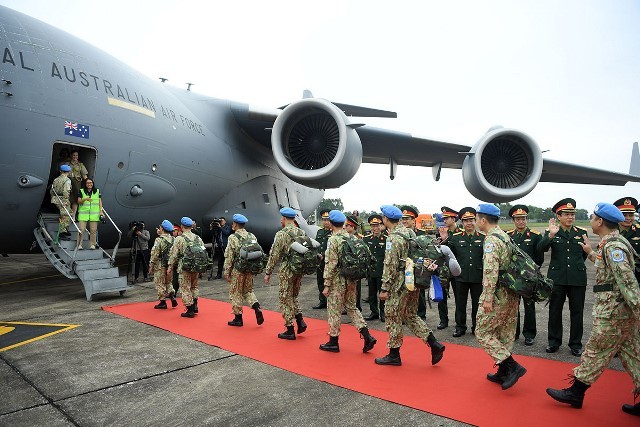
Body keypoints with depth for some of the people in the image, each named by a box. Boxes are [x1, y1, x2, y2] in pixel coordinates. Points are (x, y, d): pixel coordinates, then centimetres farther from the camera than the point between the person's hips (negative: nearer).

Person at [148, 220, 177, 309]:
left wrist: (151, 267, -6)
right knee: (168, 282, 20)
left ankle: (162, 302, 9)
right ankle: (173, 298, 9)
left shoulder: (159, 240, -15)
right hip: (170, 265, 6)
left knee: (160, 284, 5)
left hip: (160, 265, -6)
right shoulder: (173, 239, 3)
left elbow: (154, 254, -15)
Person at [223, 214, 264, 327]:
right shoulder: (252, 237, 6)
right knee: (248, 291, 20)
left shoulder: (233, 238, -12)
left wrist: (226, 272, -5)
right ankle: (257, 309, -1)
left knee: (236, 293, 7)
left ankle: (238, 319, 14)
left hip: (237, 270, -6)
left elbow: (229, 257, -12)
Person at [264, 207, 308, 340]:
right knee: (293, 297, 23)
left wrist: (268, 272, -4)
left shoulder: (281, 234, -13)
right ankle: (300, 321, 11)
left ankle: (290, 331, 9)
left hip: (287, 270, -6)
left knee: (286, 300, 4)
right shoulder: (302, 233, 7)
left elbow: (274, 255, -12)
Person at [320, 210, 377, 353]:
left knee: (334, 310, 5)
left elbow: (330, 264, -18)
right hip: (352, 280, 7)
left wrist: (326, 285, -13)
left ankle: (333, 342, 16)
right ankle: (367, 336, 10)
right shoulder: (352, 238, 6)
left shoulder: (333, 240, -15)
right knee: (352, 308, 18)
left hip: (338, 281, -7)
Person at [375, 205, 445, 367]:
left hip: (400, 284, -9)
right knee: (411, 315, 19)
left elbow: (390, 266, -20)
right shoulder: (409, 232, 8)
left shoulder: (393, 238, -17)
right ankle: (434, 344, 12)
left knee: (393, 317, 5)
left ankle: (394, 355, 16)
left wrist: (385, 289, -14)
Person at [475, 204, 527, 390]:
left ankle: (512, 366, -4)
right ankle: (503, 373, 23)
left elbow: (491, 271, -25)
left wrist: (488, 298, -23)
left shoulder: (491, 239, -17)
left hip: (498, 294, -9)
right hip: (511, 294, 9)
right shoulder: (505, 236, 13)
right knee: (504, 334, 15)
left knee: (483, 332, 0)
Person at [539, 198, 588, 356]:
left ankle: (576, 344, 22)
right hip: (557, 278, -1)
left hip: (578, 278, 1)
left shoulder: (582, 233, 7)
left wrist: (587, 246, 1)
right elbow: (542, 248, -20)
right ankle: (554, 342, 22)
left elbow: (584, 255, 18)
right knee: (555, 311, 8)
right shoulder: (551, 233, 1)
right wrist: (551, 235, -32)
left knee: (577, 312, 8)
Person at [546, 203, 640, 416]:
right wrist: (590, 253, 31)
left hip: (613, 311, -10)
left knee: (595, 352, 1)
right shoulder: (615, 242, 11)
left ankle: (575, 393, 13)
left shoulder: (612, 246, -19)